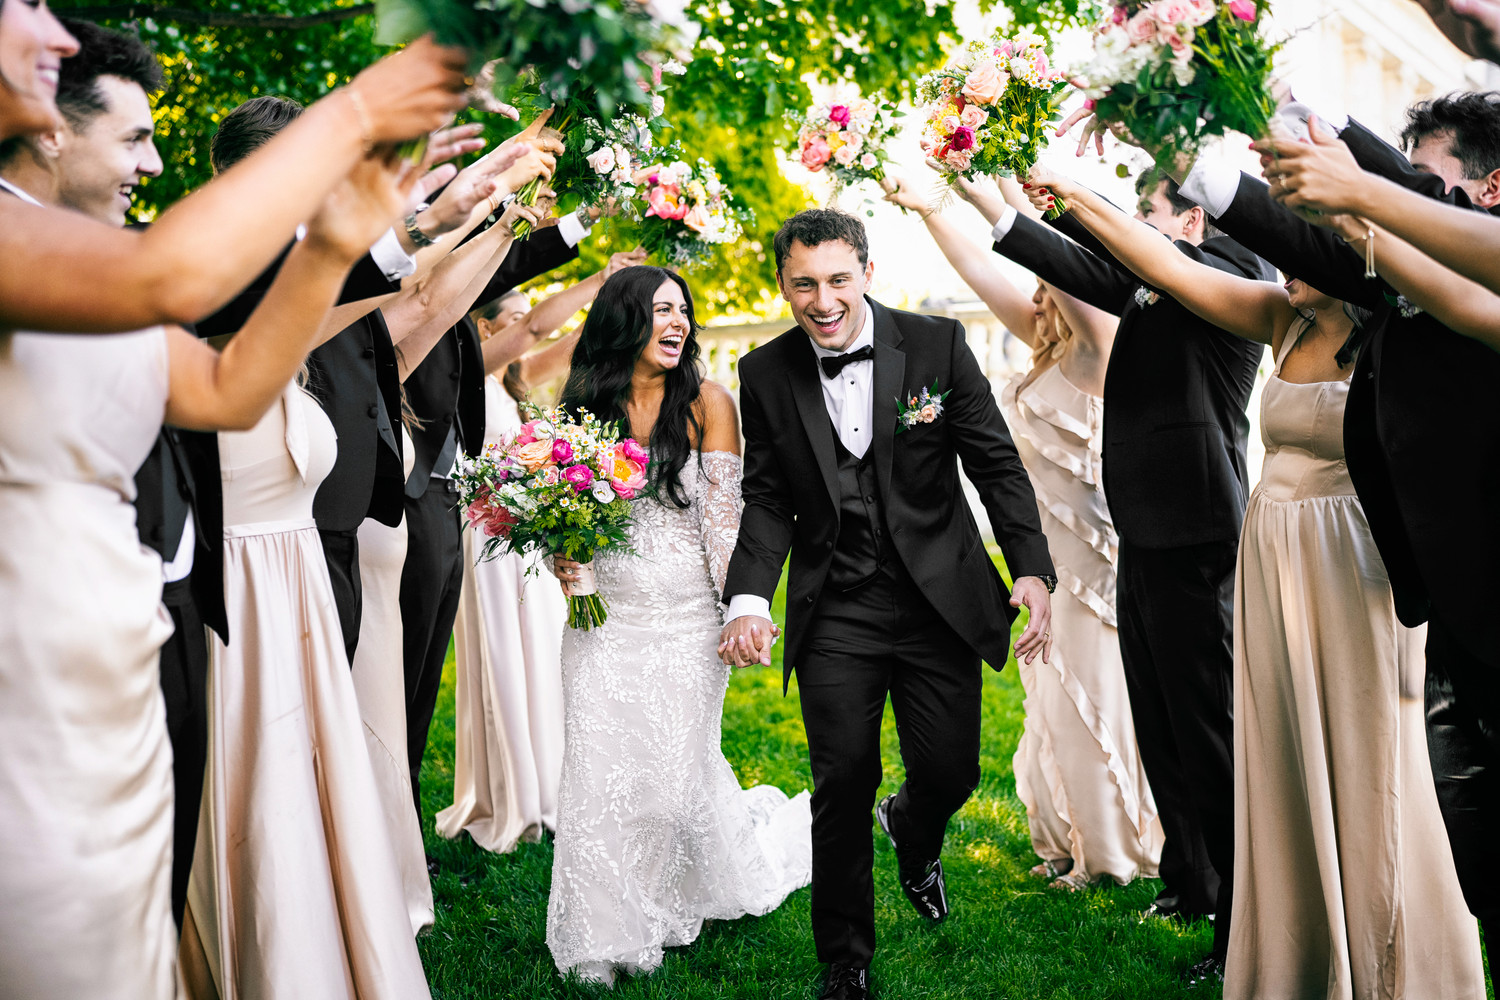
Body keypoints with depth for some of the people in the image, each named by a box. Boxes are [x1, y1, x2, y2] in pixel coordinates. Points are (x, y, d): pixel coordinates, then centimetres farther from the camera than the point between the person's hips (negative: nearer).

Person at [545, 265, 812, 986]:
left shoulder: (707, 403, -4)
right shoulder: (584, 408, 4)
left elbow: (723, 514, -7)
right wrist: (562, 559, -6)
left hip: (686, 621, -2)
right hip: (603, 622, 2)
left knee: (677, 770, 7)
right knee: (600, 776, 2)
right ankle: (607, 935, 17)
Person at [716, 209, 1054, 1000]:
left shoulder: (937, 344, -4)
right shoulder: (765, 375, 0)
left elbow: (996, 465, -2)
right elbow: (767, 501, 3)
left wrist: (1034, 571, -12)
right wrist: (749, 598, -13)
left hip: (939, 603, 0)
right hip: (834, 615, 0)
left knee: (950, 773, 6)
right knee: (843, 788, 1)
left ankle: (912, 831, 46)